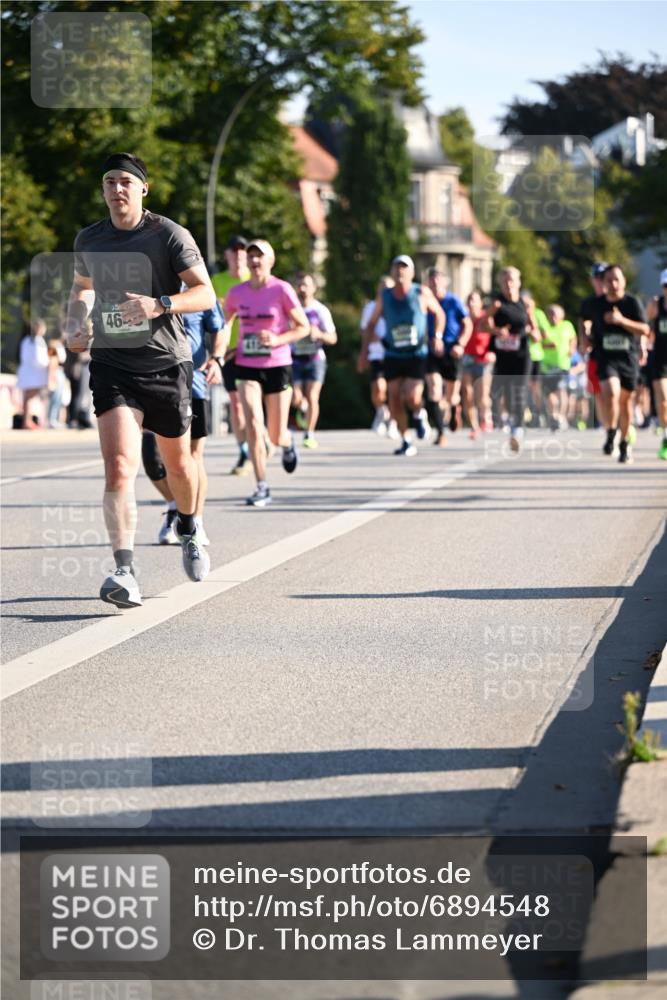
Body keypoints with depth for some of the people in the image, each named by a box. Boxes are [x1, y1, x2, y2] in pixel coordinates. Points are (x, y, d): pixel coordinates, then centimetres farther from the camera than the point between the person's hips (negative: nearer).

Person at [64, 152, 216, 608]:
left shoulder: (170, 235, -6)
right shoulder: (88, 240, 6)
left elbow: (206, 294, -10)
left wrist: (159, 304, -27)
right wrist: (74, 323, 5)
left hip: (166, 363, -1)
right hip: (111, 365, 1)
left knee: (178, 462, 16)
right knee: (119, 466, -17)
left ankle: (189, 528, 48)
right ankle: (124, 571, -23)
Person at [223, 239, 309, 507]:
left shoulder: (282, 290, -8)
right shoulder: (237, 293, 2)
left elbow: (304, 327, -5)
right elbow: (222, 324, 16)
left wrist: (278, 339, -21)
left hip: (277, 366, -2)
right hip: (247, 368, 2)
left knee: (276, 436, 5)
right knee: (253, 426, -16)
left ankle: (287, 443, 44)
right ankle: (262, 488, -10)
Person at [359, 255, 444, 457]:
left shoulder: (422, 293, -4)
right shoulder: (384, 296, 3)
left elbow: (439, 313, 11)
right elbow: (371, 323, 11)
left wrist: (438, 336, -3)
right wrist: (364, 351, 4)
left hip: (416, 355, -2)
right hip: (393, 355, 2)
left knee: (413, 397, -17)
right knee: (395, 399, -4)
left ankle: (418, 415, 20)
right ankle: (407, 441, 9)